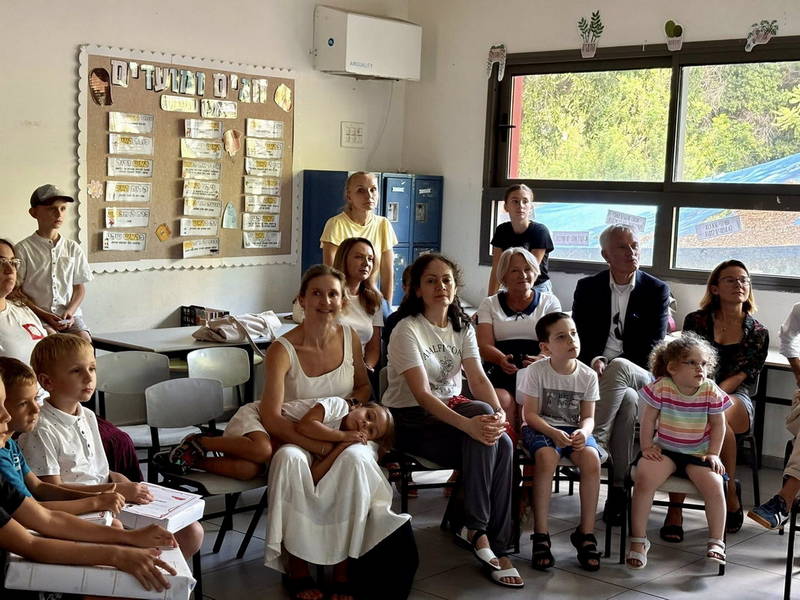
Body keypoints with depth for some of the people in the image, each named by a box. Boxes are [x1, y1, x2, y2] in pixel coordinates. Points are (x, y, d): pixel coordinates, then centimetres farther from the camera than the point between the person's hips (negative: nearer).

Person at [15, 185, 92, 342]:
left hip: (69, 313, 3)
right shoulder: (23, 249, 0)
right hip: (36, 315, -3)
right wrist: (43, 314, -12)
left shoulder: (72, 248, 11)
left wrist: (70, 311, -6)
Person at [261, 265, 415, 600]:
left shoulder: (349, 338, 2)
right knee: (289, 460, -37)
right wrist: (323, 448, -27)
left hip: (346, 437, 2)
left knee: (354, 459, -33)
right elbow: (271, 419, -19)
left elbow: (364, 387, 18)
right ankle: (297, 569, -21)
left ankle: (344, 573, -23)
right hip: (297, 440, -2)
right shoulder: (283, 350, -12)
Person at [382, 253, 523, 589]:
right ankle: (476, 529, -26)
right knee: (480, 411, -33)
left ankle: (496, 546, -17)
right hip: (410, 420, -6)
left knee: (501, 444, -27)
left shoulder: (462, 327, 7)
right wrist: (469, 423, -39)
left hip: (452, 411, 6)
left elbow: (478, 378, -6)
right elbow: (422, 394, -24)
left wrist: (499, 413, -28)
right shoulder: (407, 330, -13)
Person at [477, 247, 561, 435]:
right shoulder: (490, 304, 18)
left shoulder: (549, 301, 17)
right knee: (503, 401, -34)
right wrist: (502, 359, -21)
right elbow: (484, 345, 4)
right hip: (500, 371, 0)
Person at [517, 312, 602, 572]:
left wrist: (583, 432, -20)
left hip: (574, 430, 3)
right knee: (547, 456, -36)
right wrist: (553, 433, -25)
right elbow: (530, 414, -9)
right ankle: (541, 534, -27)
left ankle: (585, 533, -17)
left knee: (591, 457, -29)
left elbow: (588, 416, 3)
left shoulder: (588, 375, 0)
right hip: (540, 428, -3)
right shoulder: (535, 371, -8)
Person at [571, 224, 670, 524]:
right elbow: (578, 336, 5)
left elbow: (654, 346, -3)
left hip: (639, 373, -1)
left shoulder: (657, 290, 5)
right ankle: (619, 488, -32)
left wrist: (612, 366, -17)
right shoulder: (588, 287, 9)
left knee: (619, 366, -37)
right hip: (597, 372, 1)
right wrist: (593, 360, -17)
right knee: (627, 400, -33)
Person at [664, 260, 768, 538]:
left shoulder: (757, 333, 9)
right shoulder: (696, 321, 8)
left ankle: (731, 494, -19)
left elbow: (741, 376, -1)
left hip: (736, 400, 0)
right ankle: (674, 511, -33)